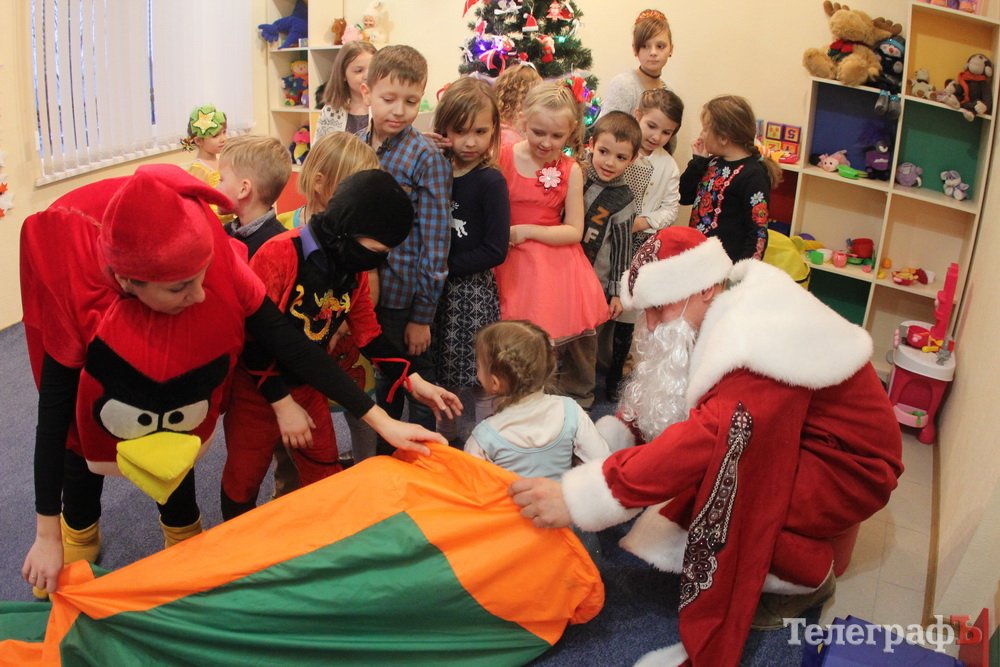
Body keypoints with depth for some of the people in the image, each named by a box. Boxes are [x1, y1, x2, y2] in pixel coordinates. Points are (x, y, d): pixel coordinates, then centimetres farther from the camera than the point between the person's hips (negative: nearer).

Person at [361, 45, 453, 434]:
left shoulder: (426, 158, -13)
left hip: (405, 297, -6)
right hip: (365, 289, 6)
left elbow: (435, 241, -13)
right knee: (383, 380, 22)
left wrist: (423, 314, -13)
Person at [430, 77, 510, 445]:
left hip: (472, 291, -5)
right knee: (440, 374, 17)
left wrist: (444, 266, -16)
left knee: (478, 380, 3)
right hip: (436, 289, 5)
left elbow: (495, 250, -15)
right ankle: (444, 440, 36)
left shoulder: (490, 181, -11)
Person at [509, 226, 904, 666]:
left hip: (849, 469, -10)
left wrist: (578, 497, -47)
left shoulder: (762, 340, -31)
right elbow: (651, 402, -1)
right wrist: (612, 433, -21)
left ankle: (805, 575, -10)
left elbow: (709, 437, -44)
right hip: (790, 449, 10)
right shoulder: (721, 318, -4)